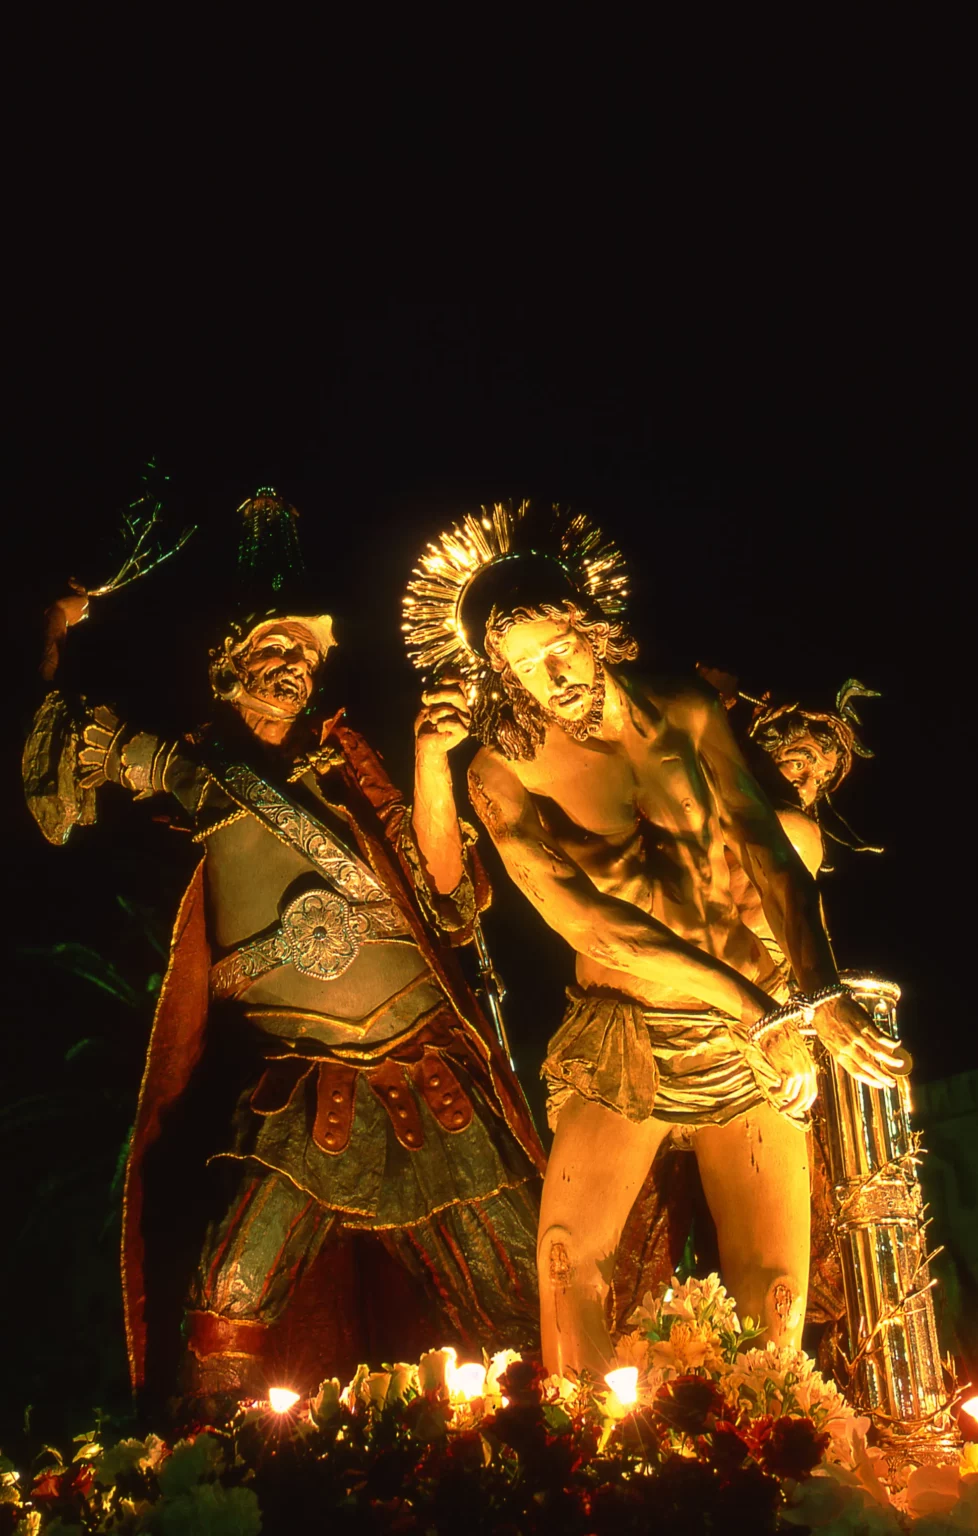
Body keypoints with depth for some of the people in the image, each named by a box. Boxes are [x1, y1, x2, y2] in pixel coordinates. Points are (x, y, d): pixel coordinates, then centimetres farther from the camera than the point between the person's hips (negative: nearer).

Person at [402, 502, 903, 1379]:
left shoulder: (687, 716, -1)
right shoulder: (505, 774, -8)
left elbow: (772, 857, -9)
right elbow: (590, 924, -17)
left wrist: (821, 990, -27)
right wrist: (755, 1004, -26)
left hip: (752, 1035, 2)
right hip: (621, 1042, -1)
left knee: (775, 1292, 0)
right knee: (569, 1259, -14)